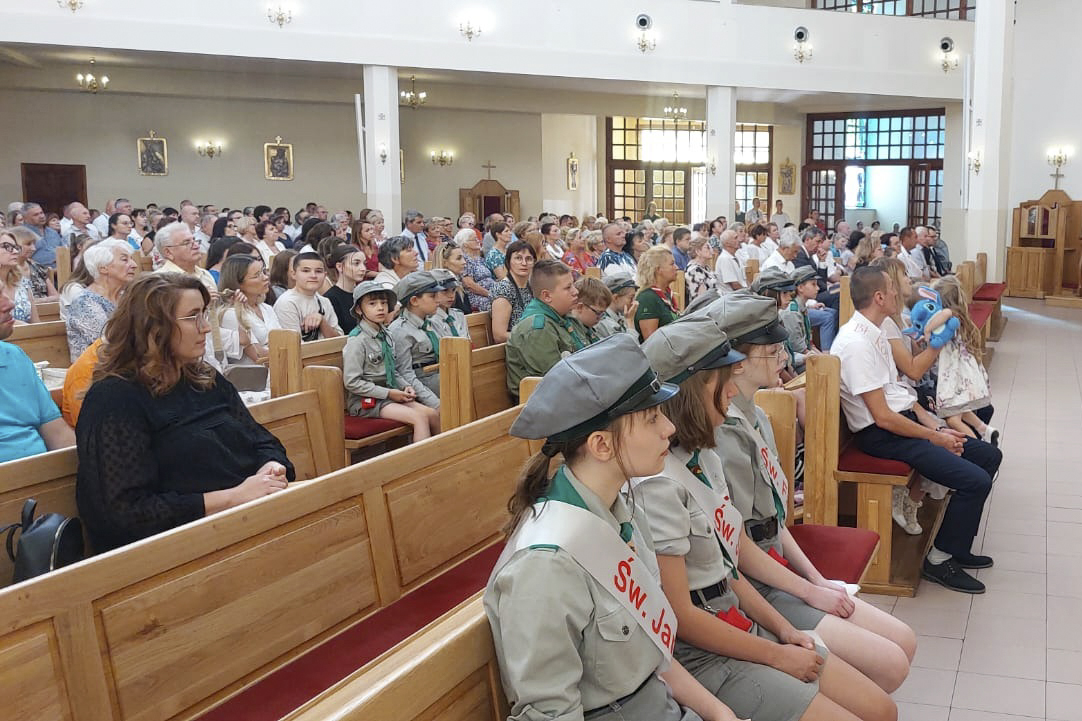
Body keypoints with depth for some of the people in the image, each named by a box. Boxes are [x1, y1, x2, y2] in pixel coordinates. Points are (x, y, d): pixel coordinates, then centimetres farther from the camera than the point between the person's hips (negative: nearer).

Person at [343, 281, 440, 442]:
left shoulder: (386, 336, 10)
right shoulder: (357, 341, -14)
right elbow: (352, 382, -17)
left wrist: (405, 386, 1)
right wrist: (388, 393, -16)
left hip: (389, 394, 8)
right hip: (365, 401, -7)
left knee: (433, 414, -6)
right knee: (419, 417, -21)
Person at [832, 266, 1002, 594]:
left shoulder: (873, 333, 11)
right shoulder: (856, 343, -21)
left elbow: (898, 392, 14)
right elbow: (883, 417, -22)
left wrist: (936, 426, 4)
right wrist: (935, 437, -12)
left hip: (905, 419, 11)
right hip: (881, 435, -11)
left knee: (989, 455, 12)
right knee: (976, 481, -17)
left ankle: (957, 545, 20)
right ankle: (940, 559, 1)